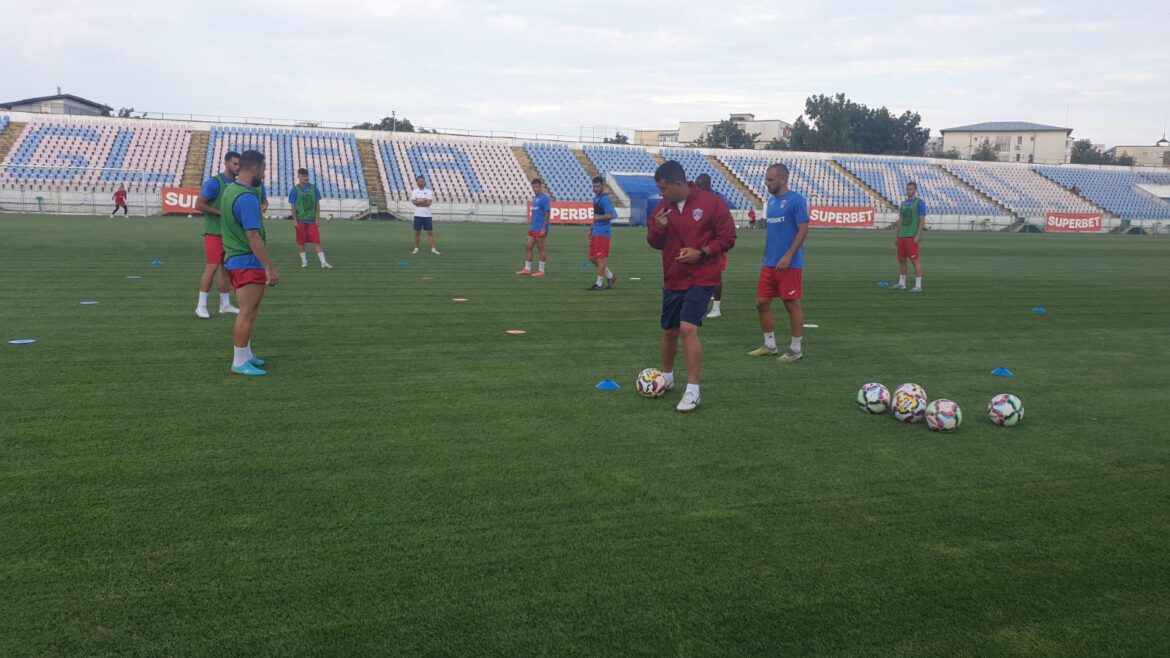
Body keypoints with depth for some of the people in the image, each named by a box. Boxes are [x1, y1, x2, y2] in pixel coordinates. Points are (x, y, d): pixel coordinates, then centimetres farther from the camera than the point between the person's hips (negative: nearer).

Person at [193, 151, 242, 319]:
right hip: (214, 233, -7)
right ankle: (201, 306, -3)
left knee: (227, 268, 10)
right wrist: (221, 212, -19)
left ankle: (225, 305, 18)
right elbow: (198, 205, -15)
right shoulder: (214, 182, -11)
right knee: (212, 267, -10)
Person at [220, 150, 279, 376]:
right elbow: (253, 236, -25)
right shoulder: (246, 198, -21)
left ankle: (246, 355, 28)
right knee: (247, 313, -3)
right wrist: (270, 268, -24)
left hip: (235, 259, 10)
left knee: (248, 312, 19)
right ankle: (239, 363, 3)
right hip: (247, 262, -10)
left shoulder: (230, 190, 9)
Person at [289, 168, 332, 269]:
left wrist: (318, 218, 1)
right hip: (301, 220, -1)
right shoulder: (294, 190, -3)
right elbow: (293, 207, -1)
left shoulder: (314, 188, 2)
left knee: (316, 241, -4)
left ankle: (323, 262, -6)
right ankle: (304, 261, 19)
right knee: (300, 242, 6)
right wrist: (295, 221, -7)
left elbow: (317, 204, 6)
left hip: (312, 220, 1)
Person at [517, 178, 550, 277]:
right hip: (533, 228, 9)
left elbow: (547, 213, -15)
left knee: (542, 249, 0)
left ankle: (541, 270, 6)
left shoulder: (545, 198, -11)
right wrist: (531, 221, 15)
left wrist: (544, 228, -18)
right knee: (528, 246, 8)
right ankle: (527, 269, 14)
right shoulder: (534, 198, 14)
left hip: (540, 229, -9)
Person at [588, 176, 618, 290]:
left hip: (603, 233, -10)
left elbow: (610, 215, -26)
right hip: (596, 233, 10)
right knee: (592, 258, 13)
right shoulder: (596, 198, 15)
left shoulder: (605, 199, -15)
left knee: (600, 259, -3)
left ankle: (599, 284, 5)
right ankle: (611, 277, 23)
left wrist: (597, 219, -18)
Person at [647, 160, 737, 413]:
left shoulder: (712, 203, -10)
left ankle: (693, 391, -10)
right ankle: (667, 378, 39)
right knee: (669, 332, 15)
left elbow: (728, 237, -7)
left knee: (688, 328, -19)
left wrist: (701, 252, -20)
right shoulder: (661, 207, 4)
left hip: (701, 278, -5)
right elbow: (654, 242, 11)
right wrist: (657, 229, -11)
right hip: (672, 280, 6)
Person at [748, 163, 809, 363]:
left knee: (792, 304, -1)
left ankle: (796, 349, 11)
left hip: (789, 264, -8)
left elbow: (803, 229, -14)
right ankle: (769, 345, 20)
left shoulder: (796, 200, -9)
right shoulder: (771, 201, 14)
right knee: (762, 303, 7)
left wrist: (788, 256, -20)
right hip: (769, 264, 8)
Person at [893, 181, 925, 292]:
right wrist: (896, 236, 14)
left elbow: (922, 220, -10)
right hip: (902, 236, 7)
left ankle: (918, 285, -5)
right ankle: (901, 283, 20)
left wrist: (918, 235, -19)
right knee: (901, 260, 10)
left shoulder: (920, 202, -4)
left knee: (916, 260, -7)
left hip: (913, 237, -7)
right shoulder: (903, 203, 16)